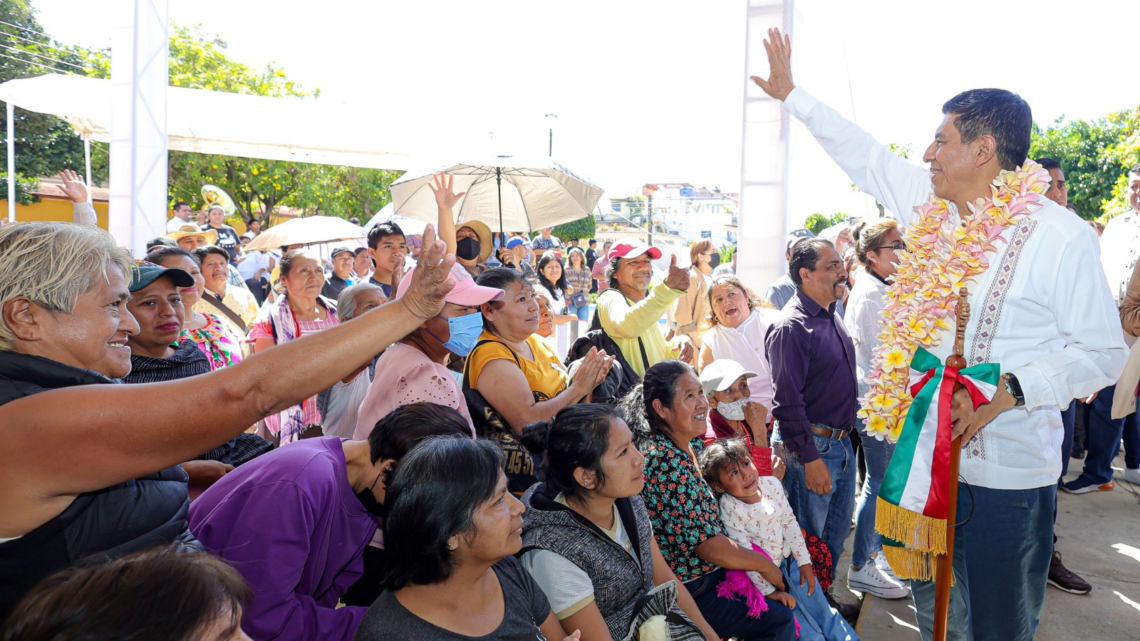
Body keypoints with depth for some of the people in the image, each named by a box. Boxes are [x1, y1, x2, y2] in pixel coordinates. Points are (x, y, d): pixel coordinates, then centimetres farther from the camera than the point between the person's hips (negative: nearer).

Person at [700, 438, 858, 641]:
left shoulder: (771, 484, -10)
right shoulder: (729, 509, -26)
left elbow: (789, 522, -1)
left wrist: (804, 561, 0)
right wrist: (769, 590, -19)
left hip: (790, 562, 5)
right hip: (762, 575, -5)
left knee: (824, 614, 17)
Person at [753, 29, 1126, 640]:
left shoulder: (1060, 235, -14)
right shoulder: (932, 210, 4)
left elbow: (1103, 353, -11)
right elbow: (863, 154, 16)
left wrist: (1006, 390, -23)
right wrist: (789, 93, 21)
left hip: (1006, 475, -6)